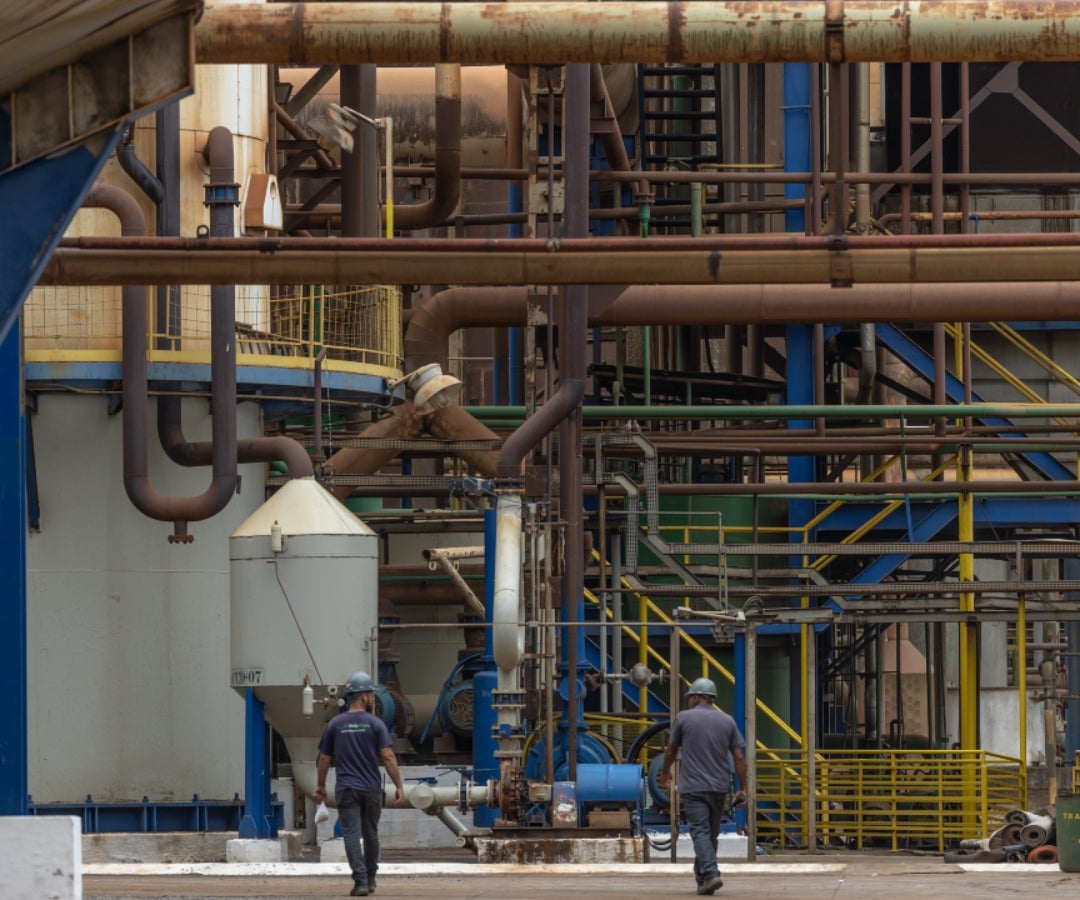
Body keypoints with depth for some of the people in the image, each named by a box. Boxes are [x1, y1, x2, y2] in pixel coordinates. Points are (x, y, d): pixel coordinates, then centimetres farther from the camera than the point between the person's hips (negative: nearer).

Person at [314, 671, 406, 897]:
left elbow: (324, 759, 6)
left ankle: (361, 881, -17)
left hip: (346, 790, 0)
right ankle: (370, 878, 28)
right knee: (370, 834, 16)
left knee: (352, 835, -5)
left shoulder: (335, 724, 1)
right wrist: (399, 787, -7)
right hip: (372, 789, 0)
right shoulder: (374, 724, -5)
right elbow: (388, 757, -10)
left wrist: (321, 786, 19)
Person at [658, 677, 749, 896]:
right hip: (719, 787, 4)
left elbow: (671, 750, 11)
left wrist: (665, 773, 30)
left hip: (693, 787, -4)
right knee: (711, 833, 14)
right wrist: (742, 789, 7)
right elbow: (739, 757, 3)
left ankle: (710, 874, -26)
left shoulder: (684, 718, -1)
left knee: (700, 832, -9)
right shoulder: (727, 721, 7)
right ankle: (702, 877, 22)